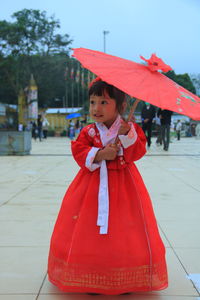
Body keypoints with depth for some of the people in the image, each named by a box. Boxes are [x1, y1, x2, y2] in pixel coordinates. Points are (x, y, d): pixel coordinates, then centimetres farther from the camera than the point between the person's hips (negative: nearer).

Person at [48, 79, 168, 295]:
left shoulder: (131, 129, -2)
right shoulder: (88, 132, 1)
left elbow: (137, 153, -11)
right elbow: (79, 153, -7)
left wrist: (127, 136, -26)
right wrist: (99, 155, -20)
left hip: (123, 186, -1)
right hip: (93, 185, 1)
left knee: (125, 232, 2)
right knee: (89, 234, 3)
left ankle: (127, 279, 19)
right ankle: (89, 277, 18)